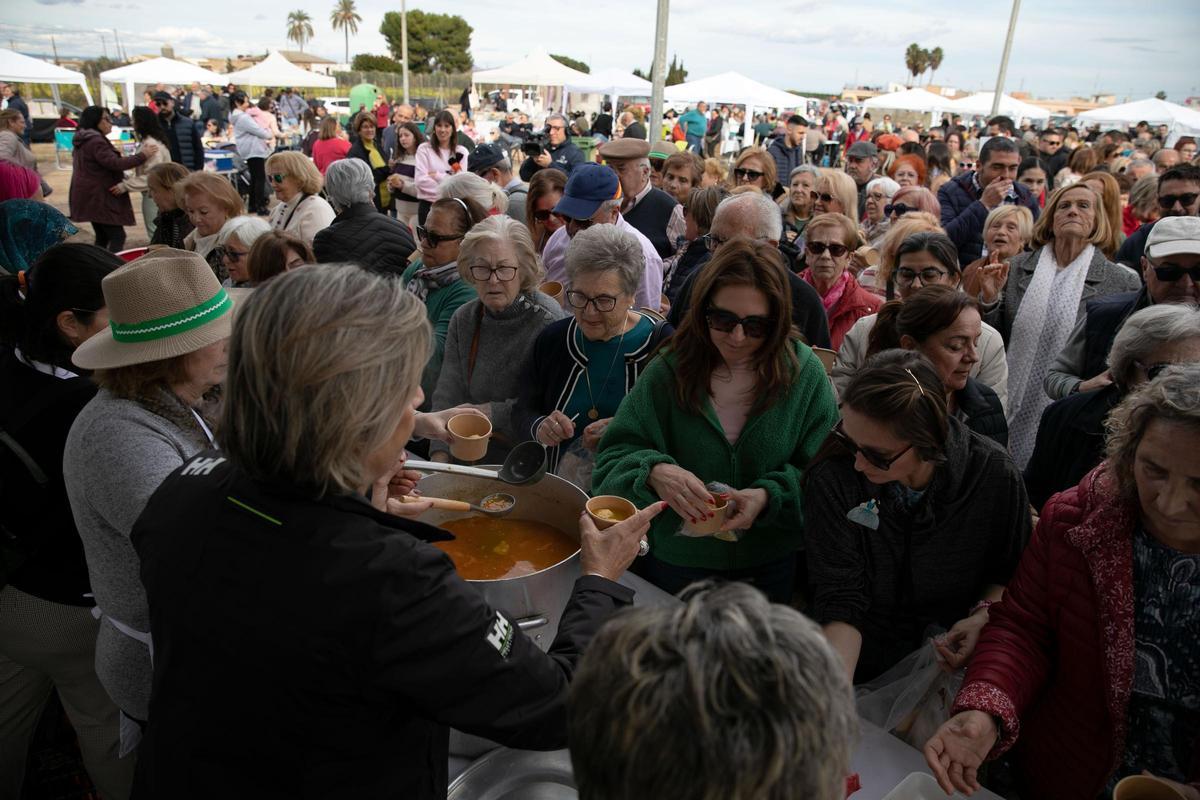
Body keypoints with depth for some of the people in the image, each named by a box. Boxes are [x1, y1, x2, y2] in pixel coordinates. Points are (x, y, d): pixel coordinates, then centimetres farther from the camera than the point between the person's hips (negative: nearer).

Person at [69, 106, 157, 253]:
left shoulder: (83, 141, 17)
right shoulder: (95, 141, -16)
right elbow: (114, 163, -25)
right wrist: (142, 156, -22)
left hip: (91, 197, 10)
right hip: (99, 198, -10)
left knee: (102, 237, 14)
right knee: (117, 236, -11)